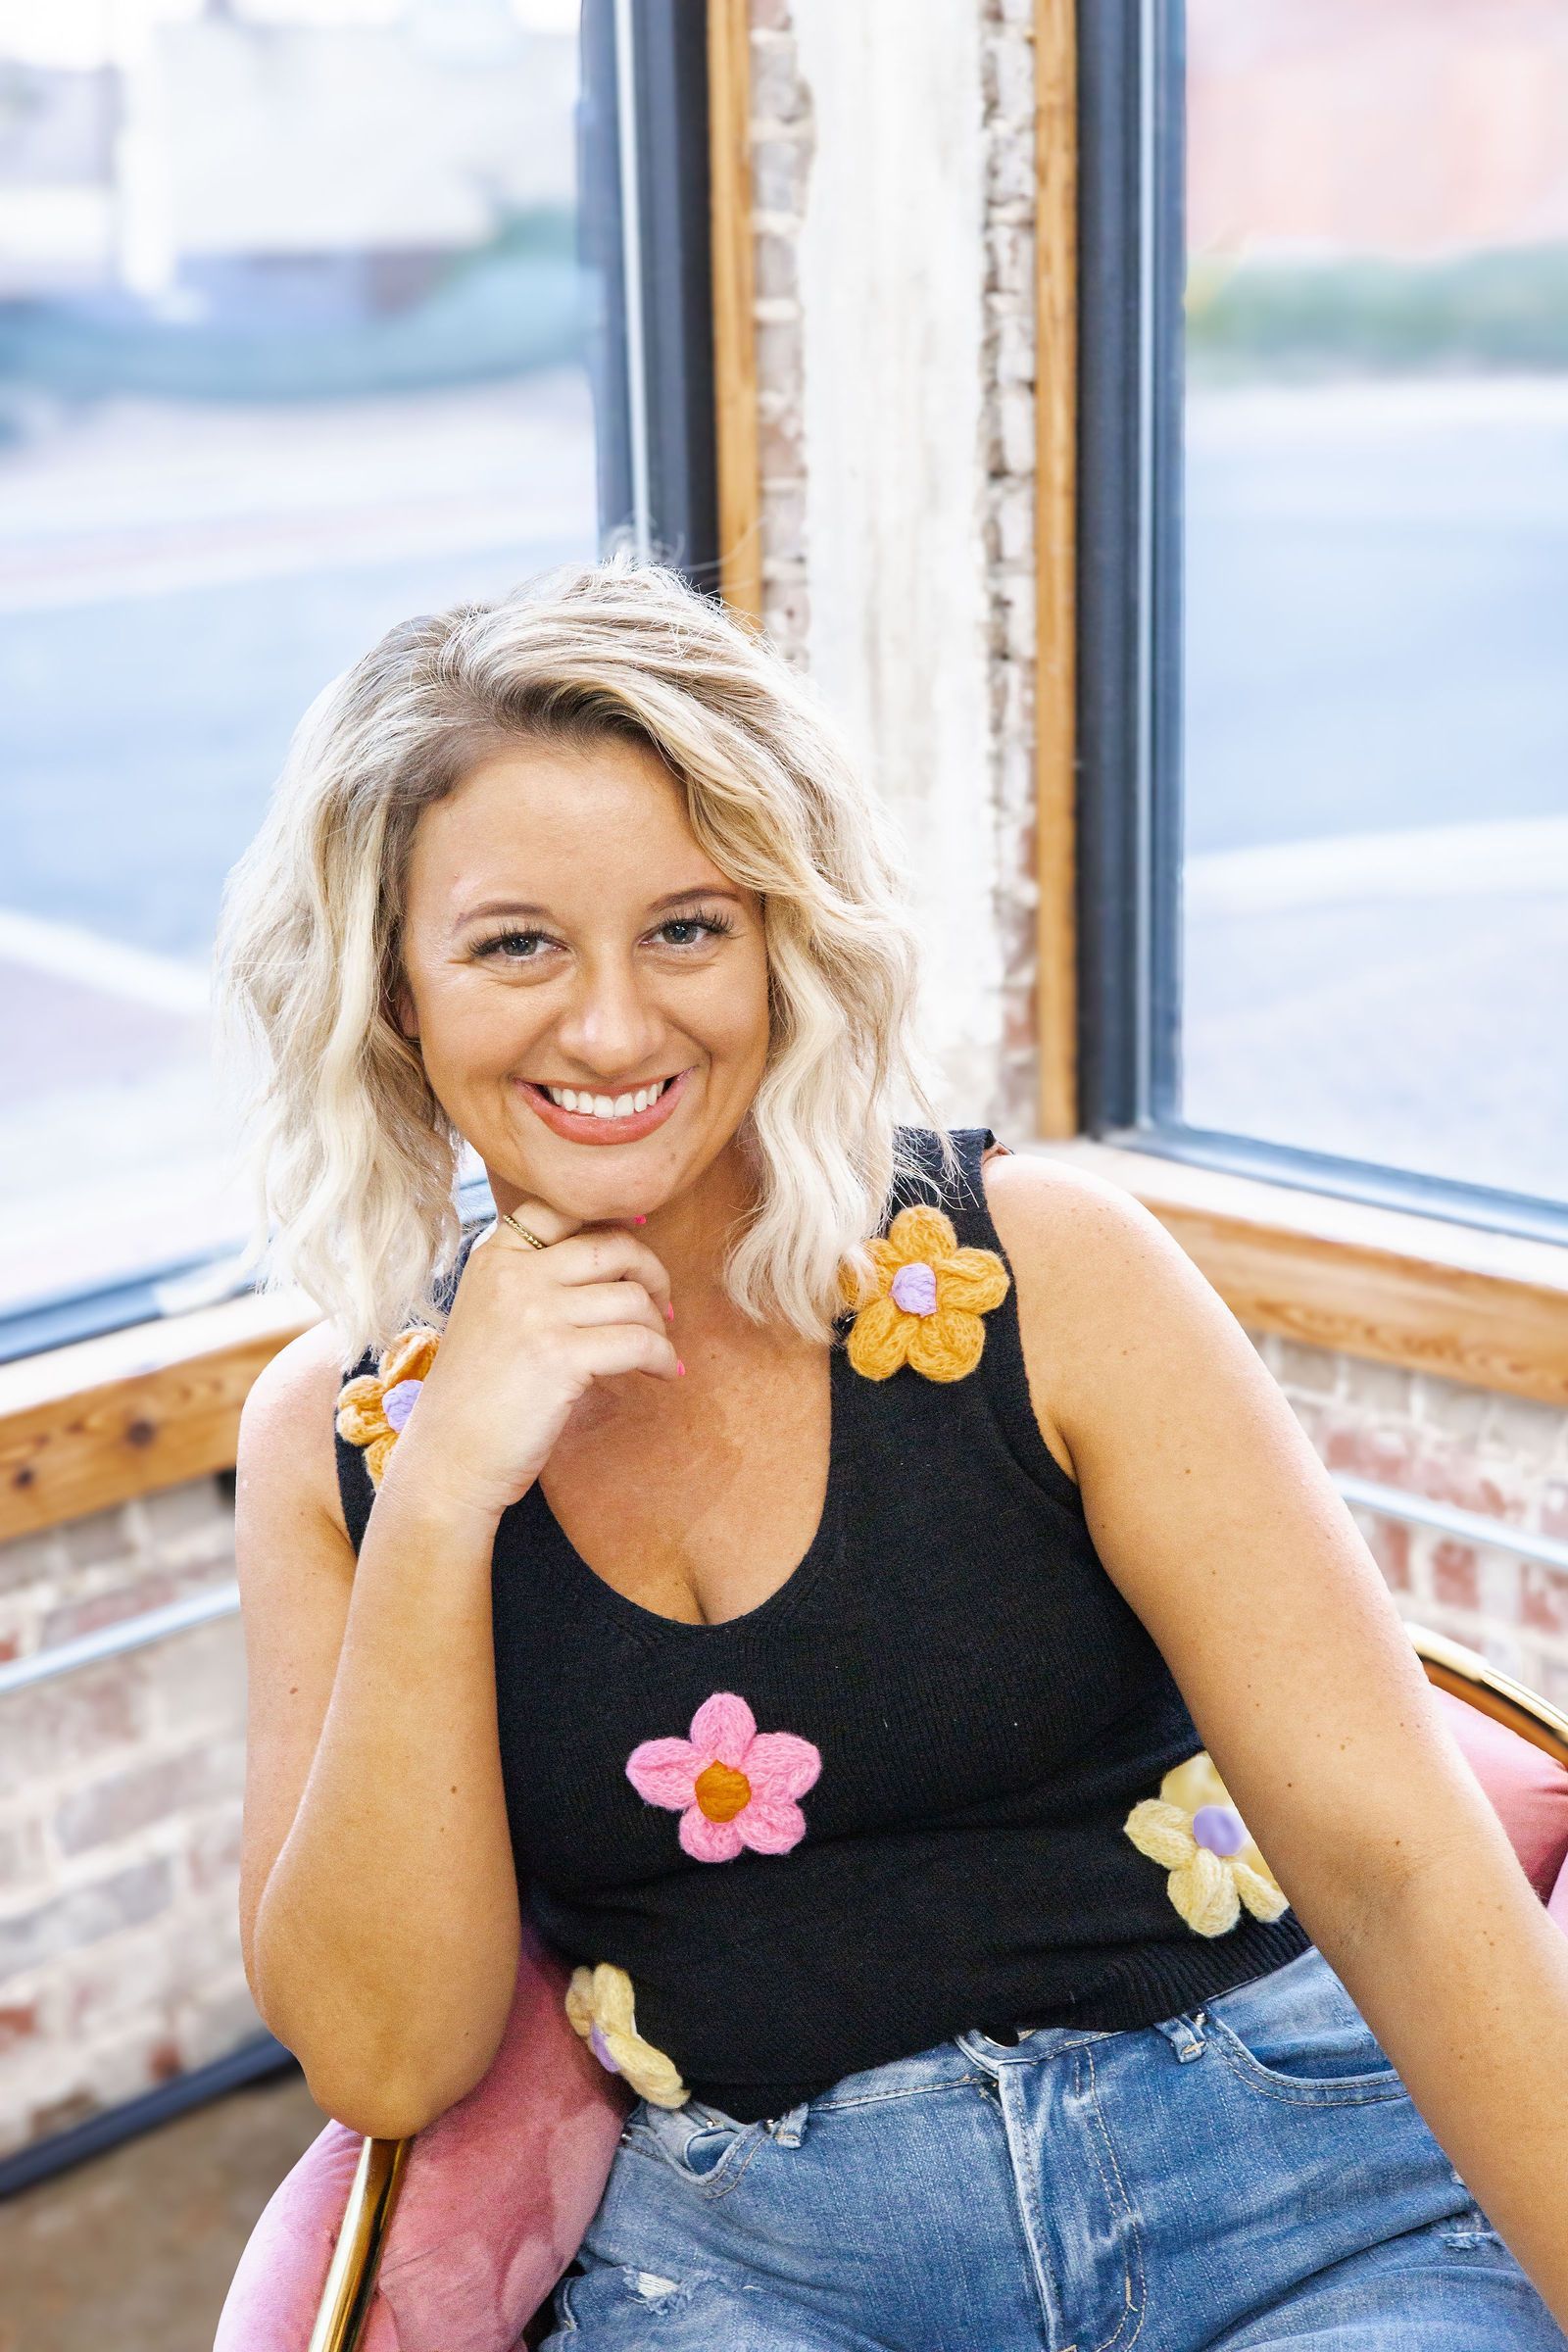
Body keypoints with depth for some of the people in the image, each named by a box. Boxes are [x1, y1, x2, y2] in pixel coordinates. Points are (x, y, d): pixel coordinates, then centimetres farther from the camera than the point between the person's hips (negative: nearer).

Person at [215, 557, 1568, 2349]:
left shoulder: (1047, 1270, -7)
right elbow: (384, 2060, -5)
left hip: (1275, 2178, 0)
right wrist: (441, 1501, -14)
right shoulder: (332, 1435, 1)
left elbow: (1392, 1856, -10)